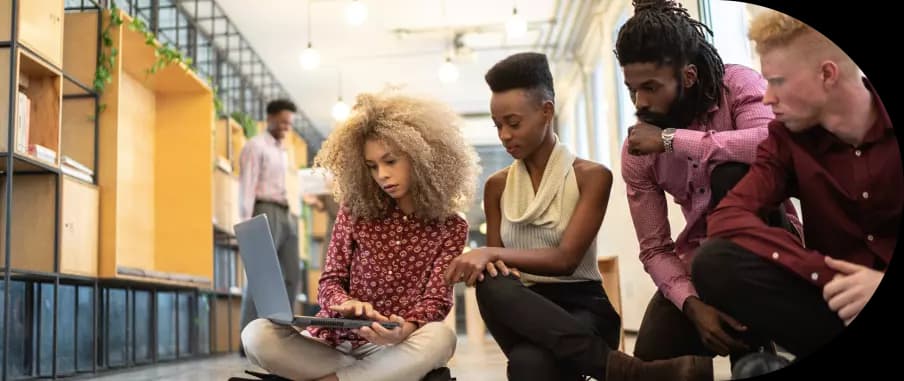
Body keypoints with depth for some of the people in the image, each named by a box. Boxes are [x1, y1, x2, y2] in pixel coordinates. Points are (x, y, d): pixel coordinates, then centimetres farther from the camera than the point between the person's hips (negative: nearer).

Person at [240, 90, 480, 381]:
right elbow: (330, 281, 6)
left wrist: (404, 330, -32)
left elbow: (437, 299, -8)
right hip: (335, 340, 2)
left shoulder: (450, 227, 3)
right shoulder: (355, 212, 8)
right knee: (257, 335, -26)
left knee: (440, 338, -37)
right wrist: (347, 304, -21)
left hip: (393, 346, -1)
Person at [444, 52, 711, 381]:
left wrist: (491, 253, -26)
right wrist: (486, 262, -20)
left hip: (580, 305, -4)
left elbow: (566, 259, -14)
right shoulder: (497, 186, 11)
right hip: (526, 309, 5)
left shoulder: (591, 176, -2)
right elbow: (493, 262, 7)